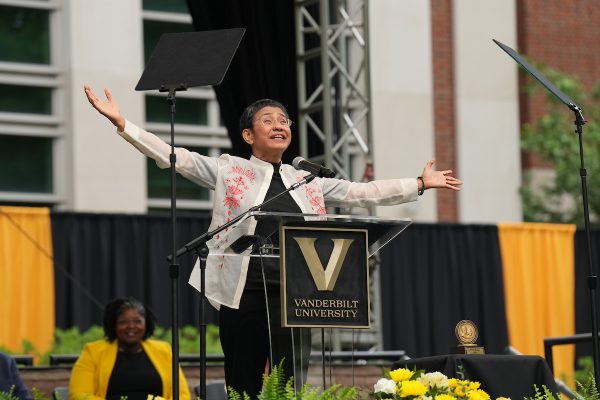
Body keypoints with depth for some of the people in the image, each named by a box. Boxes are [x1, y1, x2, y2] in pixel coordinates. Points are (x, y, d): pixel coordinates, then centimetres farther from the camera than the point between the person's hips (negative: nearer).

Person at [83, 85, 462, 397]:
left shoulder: (309, 182, 17)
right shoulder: (228, 171, 7)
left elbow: (363, 193, 20)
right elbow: (175, 157, 0)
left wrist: (420, 184, 19)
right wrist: (122, 123, -10)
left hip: (293, 298, 2)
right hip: (243, 296, -2)